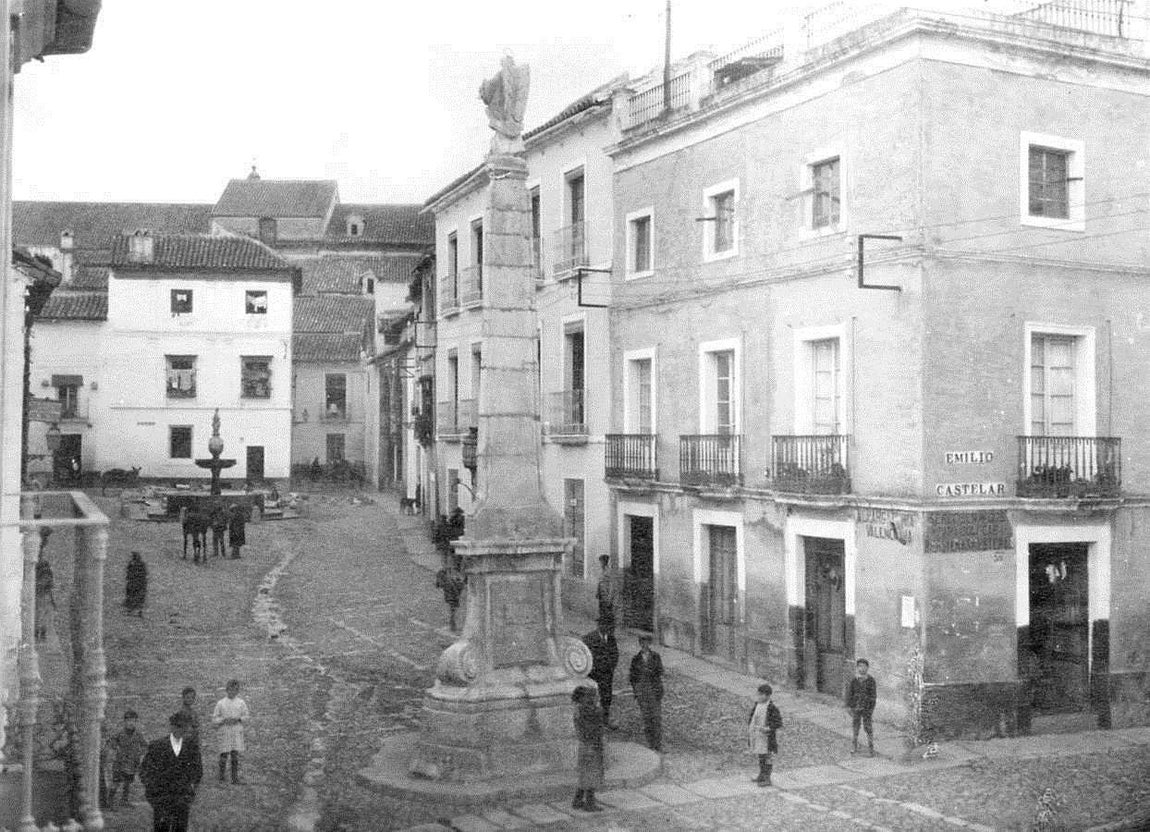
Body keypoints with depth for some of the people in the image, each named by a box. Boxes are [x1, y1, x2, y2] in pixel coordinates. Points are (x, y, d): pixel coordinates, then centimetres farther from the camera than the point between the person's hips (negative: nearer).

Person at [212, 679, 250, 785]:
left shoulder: (241, 703, 5)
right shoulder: (221, 703, 0)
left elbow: (245, 717, 10)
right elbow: (214, 719, 2)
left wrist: (238, 719, -10)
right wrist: (223, 720, -15)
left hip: (237, 732, 1)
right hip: (224, 731, -1)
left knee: (235, 755, 2)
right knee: (224, 755, -1)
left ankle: (235, 778, 8)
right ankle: (221, 777, 15)